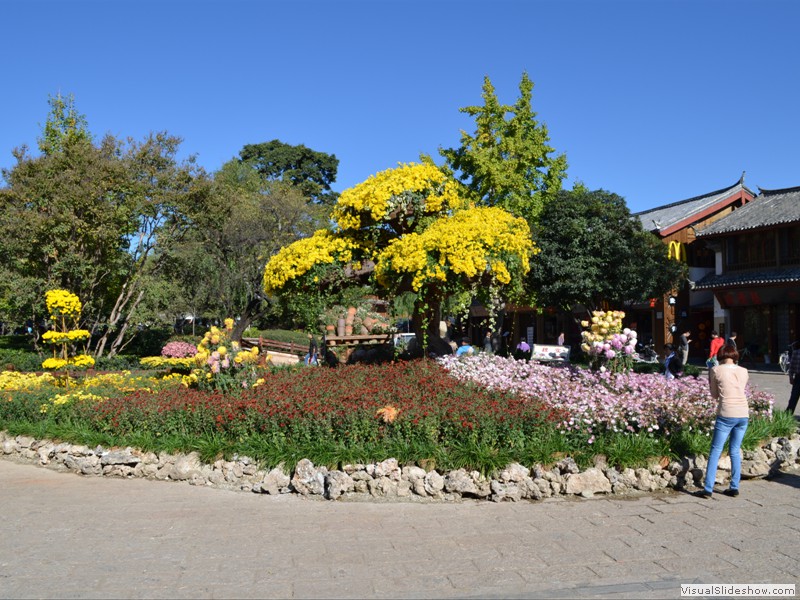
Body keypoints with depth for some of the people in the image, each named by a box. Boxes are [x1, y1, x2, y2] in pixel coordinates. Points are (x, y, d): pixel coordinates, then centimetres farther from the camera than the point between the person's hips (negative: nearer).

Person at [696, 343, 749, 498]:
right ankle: (734, 487, 17)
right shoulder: (744, 372, 8)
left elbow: (714, 395, 7)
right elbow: (740, 390, 17)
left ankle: (708, 489, -1)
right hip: (743, 414, 4)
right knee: (735, 451, 15)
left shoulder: (716, 371, -2)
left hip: (726, 415, -4)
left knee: (715, 451, 1)